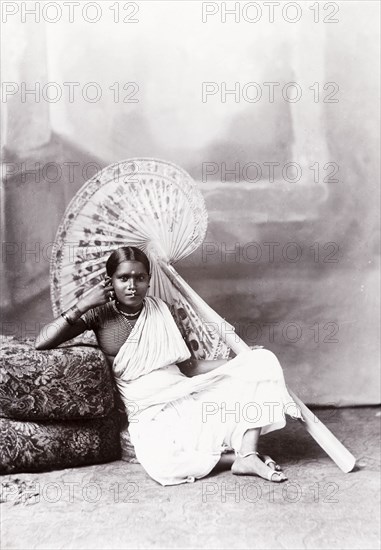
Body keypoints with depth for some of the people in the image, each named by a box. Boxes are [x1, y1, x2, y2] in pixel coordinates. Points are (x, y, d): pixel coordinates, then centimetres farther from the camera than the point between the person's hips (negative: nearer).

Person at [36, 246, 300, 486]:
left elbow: (188, 366, 12)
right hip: (149, 414, -4)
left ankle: (247, 456, -19)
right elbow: (41, 343, -6)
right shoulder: (100, 313, 3)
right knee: (163, 465, -37)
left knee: (261, 362, -12)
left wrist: (238, 362, 1)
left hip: (187, 394, 4)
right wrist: (82, 305, -10)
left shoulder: (160, 310, 11)